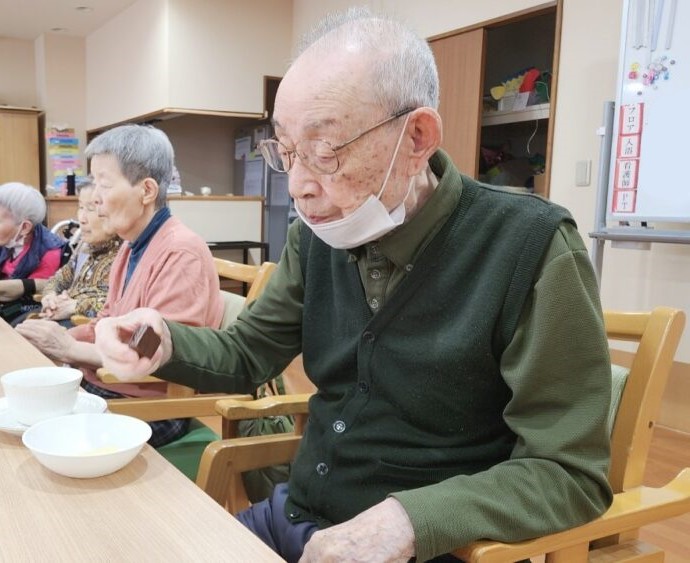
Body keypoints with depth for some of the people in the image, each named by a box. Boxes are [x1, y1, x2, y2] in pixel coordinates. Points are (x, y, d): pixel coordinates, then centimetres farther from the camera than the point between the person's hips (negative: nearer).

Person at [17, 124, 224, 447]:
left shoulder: (180, 254, -20)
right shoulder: (131, 246, 11)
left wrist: (70, 349, -17)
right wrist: (59, 338, 0)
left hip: (153, 408, -8)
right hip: (103, 387, 9)